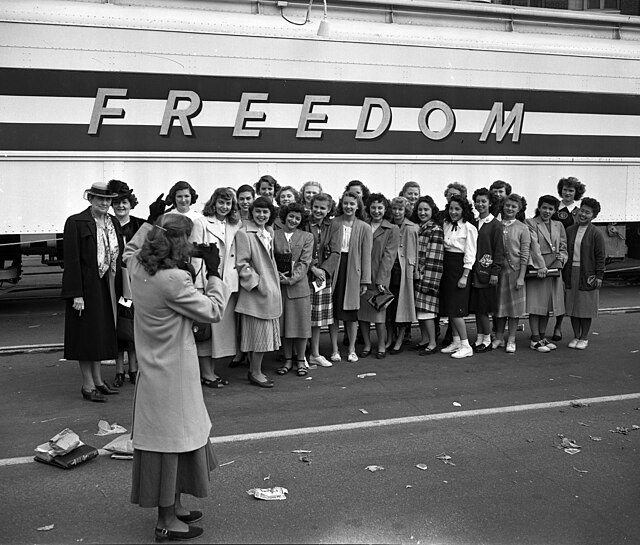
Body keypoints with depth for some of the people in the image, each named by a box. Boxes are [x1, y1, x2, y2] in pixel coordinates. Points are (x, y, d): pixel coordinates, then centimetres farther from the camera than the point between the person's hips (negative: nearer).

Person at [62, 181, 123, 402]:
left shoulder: (114, 223, 9)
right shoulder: (76, 222, -10)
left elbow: (118, 257, 10)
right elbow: (71, 260, -13)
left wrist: (119, 289, 5)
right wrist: (76, 294, -18)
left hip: (108, 287, 6)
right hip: (87, 287, -6)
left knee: (101, 333, 14)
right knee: (87, 333, 2)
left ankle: (98, 380, 25)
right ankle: (88, 385, 10)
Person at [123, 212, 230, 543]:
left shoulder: (140, 270, -1)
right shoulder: (174, 280, -25)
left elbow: (130, 251, 25)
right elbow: (213, 311, -15)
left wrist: (150, 222, 23)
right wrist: (213, 274, -6)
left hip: (155, 368, 9)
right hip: (173, 374, -9)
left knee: (176, 440, 20)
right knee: (170, 441, 4)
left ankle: (173, 506, 34)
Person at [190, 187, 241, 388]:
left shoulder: (234, 226, 14)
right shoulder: (201, 223, -3)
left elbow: (234, 256, 15)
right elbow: (195, 255, -8)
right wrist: (200, 284, -14)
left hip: (227, 283, 6)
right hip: (207, 282, -6)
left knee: (223, 326, 9)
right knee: (206, 327, -2)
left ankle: (212, 370, 19)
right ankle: (206, 373, 7)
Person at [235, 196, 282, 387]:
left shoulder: (269, 232, 13)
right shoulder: (244, 234, -12)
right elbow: (241, 264, -15)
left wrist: (275, 280, 16)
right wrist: (256, 282, -18)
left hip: (271, 290, 8)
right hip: (256, 290, -8)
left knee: (263, 332, 13)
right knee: (259, 332, -3)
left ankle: (254, 370, 23)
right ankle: (255, 373, 8)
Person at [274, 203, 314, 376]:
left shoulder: (307, 237, 5)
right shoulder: (273, 235, 5)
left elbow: (305, 262, -3)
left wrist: (292, 279, -14)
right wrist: (276, 274, -14)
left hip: (299, 285, -1)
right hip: (279, 286, 1)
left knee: (300, 323, 3)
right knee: (283, 323, 7)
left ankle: (300, 361, 15)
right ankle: (288, 360, 19)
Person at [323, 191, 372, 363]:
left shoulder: (364, 228, 3)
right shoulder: (333, 223, 3)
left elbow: (366, 255, 2)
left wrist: (365, 280, -1)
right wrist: (321, 267, -7)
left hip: (352, 271, 0)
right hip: (333, 269, 0)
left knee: (351, 311, 7)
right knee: (332, 310, 2)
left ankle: (352, 349, 19)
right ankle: (334, 349, 13)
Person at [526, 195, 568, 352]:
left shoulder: (558, 225, 15)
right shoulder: (530, 223, -3)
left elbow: (563, 247, 18)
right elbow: (534, 245, -13)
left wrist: (561, 258, -3)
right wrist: (541, 266, -21)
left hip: (554, 269, 6)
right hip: (537, 268, -5)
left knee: (547, 305, 10)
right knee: (535, 305, -3)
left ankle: (543, 337, 20)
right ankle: (535, 340, 2)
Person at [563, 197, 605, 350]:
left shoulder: (596, 234, -5)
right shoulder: (569, 231, 7)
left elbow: (600, 256, -4)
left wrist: (599, 275, -9)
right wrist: (563, 273, 7)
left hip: (587, 275, -4)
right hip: (571, 273, 4)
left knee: (586, 308, 4)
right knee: (572, 307, 9)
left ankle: (584, 338, 16)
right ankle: (576, 336, 21)